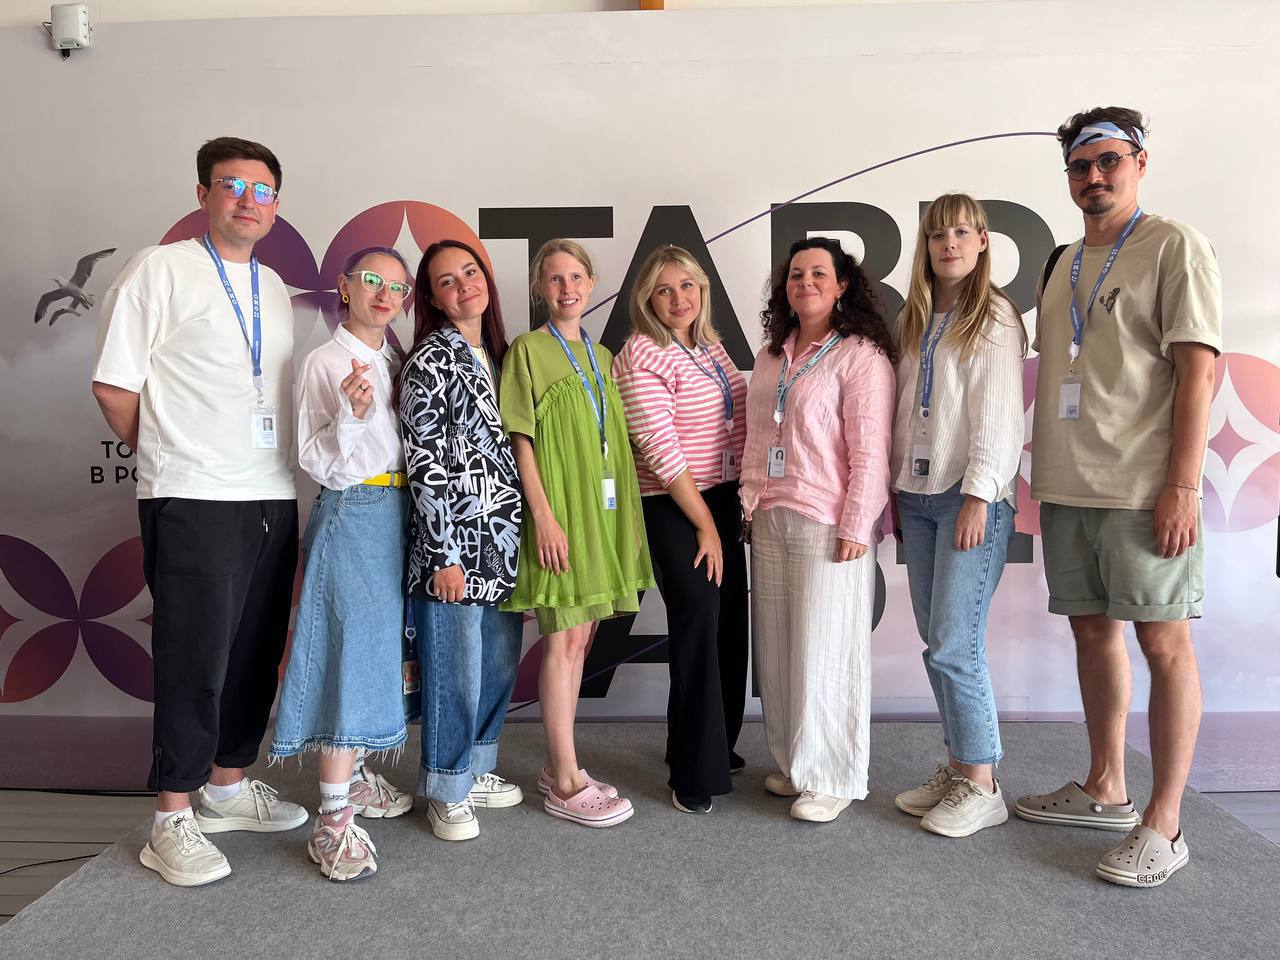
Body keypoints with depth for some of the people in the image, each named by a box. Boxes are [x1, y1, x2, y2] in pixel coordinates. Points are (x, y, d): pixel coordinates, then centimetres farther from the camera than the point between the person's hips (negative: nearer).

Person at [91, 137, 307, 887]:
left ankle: (228, 784, 27)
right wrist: (171, 456, 3)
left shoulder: (276, 289, 16)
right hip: (193, 500, -6)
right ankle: (173, 821, 11)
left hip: (273, 498, 6)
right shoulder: (160, 270, -3)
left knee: (257, 653, 11)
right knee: (196, 659, -2)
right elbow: (114, 387, -5)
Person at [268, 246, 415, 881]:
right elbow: (317, 463, -13)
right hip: (350, 514, -7)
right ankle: (333, 820, -4)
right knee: (349, 650, -10)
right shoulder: (324, 362, -6)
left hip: (397, 515, 7)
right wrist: (350, 415, -26)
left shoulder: (398, 363, 12)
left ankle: (353, 775, 30)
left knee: (379, 645, 14)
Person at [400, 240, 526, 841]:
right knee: (455, 668, 1)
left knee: (500, 662, 14)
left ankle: (477, 767, 32)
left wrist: (523, 529, 15)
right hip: (454, 538, -7)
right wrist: (444, 554, -15)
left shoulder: (497, 353, 14)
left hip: (504, 540, 7)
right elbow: (425, 462, -12)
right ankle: (446, 790, 18)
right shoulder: (430, 360, -8)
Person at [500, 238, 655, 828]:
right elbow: (520, 439, -9)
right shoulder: (528, 349, -4)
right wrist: (544, 514, -17)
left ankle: (557, 765, 22)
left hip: (600, 509, 7)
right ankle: (566, 783, 5)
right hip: (557, 507, -6)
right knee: (563, 638, -4)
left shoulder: (602, 357, 15)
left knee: (577, 636, 10)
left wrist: (627, 513, 12)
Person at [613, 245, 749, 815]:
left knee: (730, 627, 13)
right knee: (698, 629, -6)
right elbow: (661, 448, -17)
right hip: (674, 510, -7)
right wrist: (705, 526, -15)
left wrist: (737, 506, 9)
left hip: (722, 500, 8)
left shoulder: (711, 347, 11)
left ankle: (718, 746, 33)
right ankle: (695, 776, 9)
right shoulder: (642, 356, -12)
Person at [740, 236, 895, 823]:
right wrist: (751, 501, 13)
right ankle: (793, 763, 27)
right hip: (770, 520, 7)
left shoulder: (860, 355, -7)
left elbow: (870, 450, -12)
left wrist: (856, 527, -15)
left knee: (826, 651, 0)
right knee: (778, 647, 12)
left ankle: (833, 778, 15)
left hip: (829, 525, -7)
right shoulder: (771, 356, 15)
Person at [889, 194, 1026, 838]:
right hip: (917, 496, 7)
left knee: (954, 645, -8)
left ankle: (981, 786, 5)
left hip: (972, 496, -6)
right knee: (937, 642, 9)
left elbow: (996, 414, -10)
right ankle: (956, 766, 21)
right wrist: (894, 487, 12)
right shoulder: (914, 320, 16)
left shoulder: (994, 318, -3)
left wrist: (978, 495, -16)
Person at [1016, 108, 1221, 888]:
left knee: (1164, 641, -1)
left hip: (1144, 490, -7)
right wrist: (1046, 473, 13)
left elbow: (1199, 369, -10)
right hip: (1068, 487, 7)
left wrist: (1182, 485, -17)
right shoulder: (1066, 264, 17)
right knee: (1093, 629, 12)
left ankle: (1163, 825, 8)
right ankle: (1106, 791, 26)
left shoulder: (1174, 247, -3)